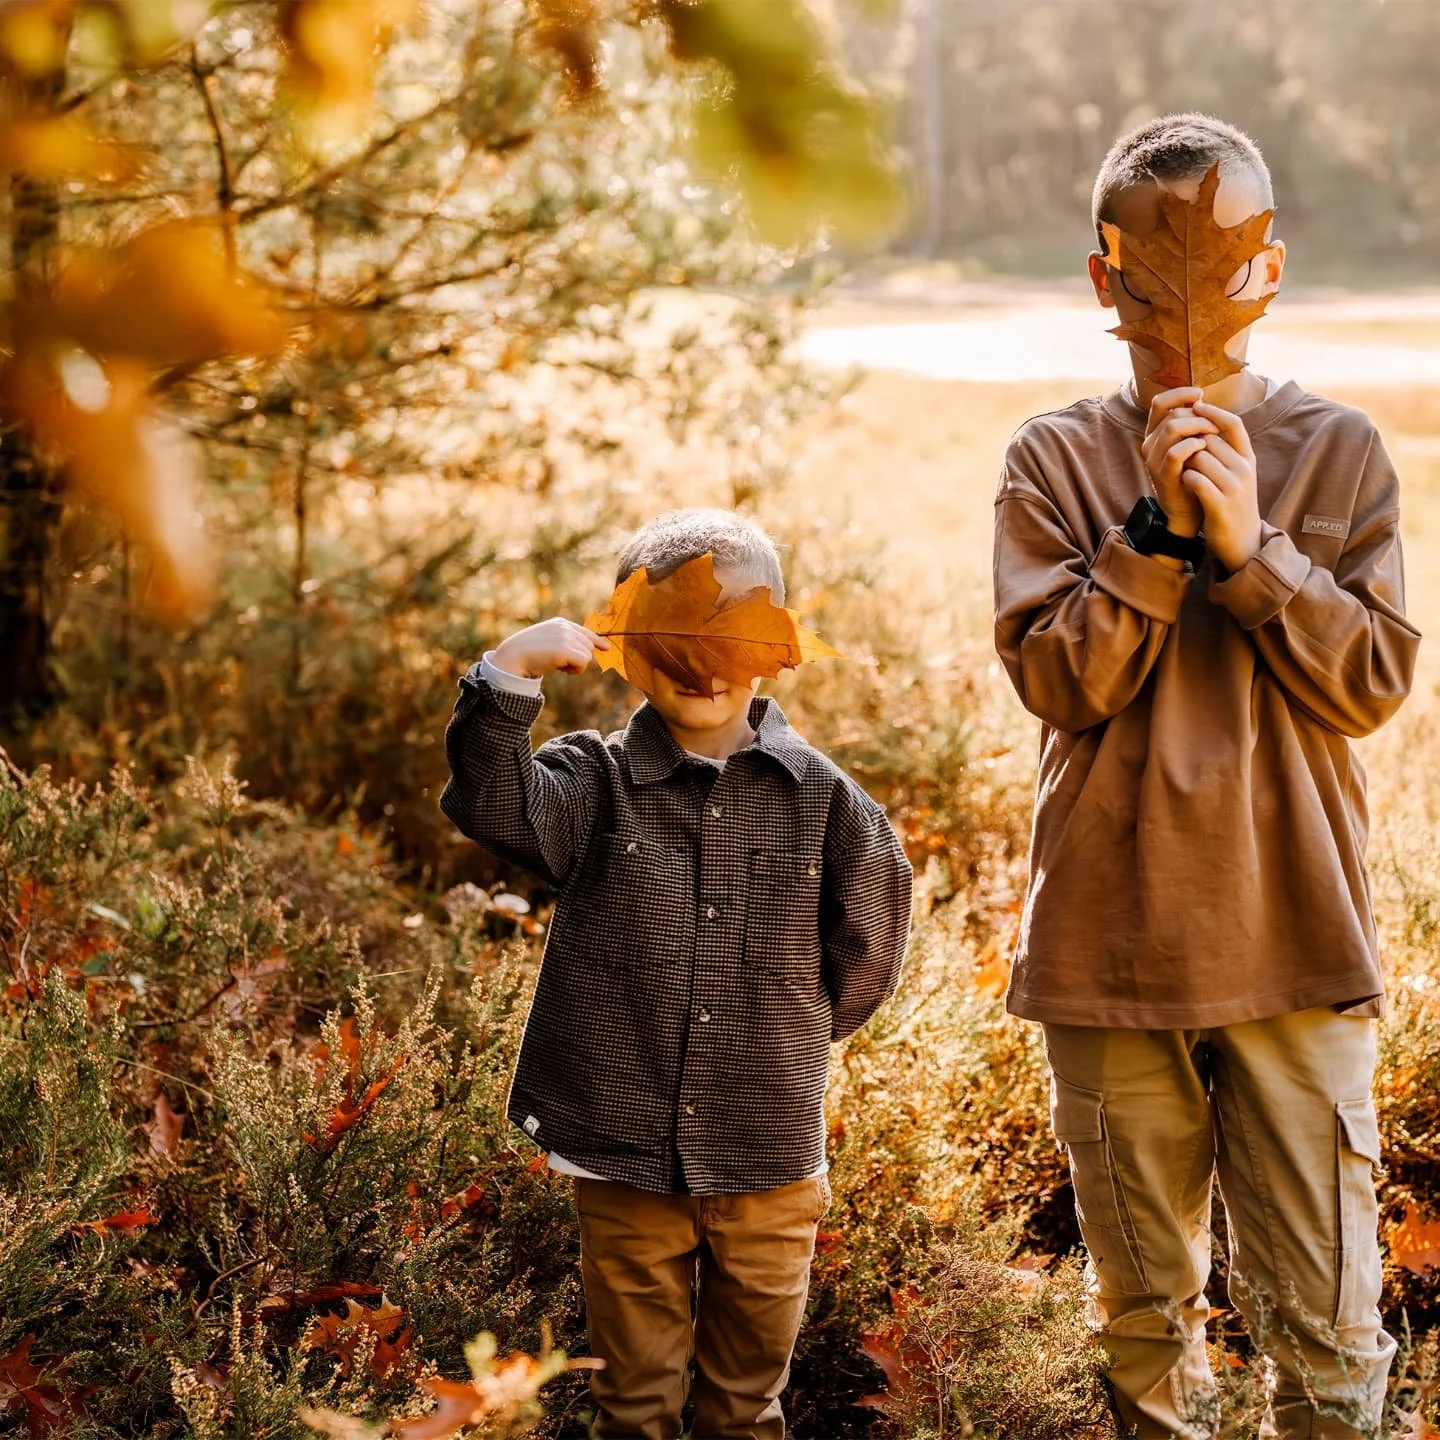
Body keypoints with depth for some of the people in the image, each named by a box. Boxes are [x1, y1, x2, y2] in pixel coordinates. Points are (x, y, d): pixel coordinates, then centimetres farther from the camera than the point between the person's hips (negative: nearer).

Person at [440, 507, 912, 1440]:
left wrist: (797, 1030, 8)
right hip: (625, 1152, -1)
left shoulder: (819, 796, -1)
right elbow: (491, 804, -22)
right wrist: (512, 673, -30)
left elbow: (867, 945, 9)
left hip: (769, 1160, 1)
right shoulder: (600, 785, -4)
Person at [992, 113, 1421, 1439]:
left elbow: (1375, 681, -5)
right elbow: (1058, 680, -7)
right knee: (1144, 1306, 13)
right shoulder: (1057, 460, 2)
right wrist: (1158, 526, -16)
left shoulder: (1337, 451, 2)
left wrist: (1246, 543, -15)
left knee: (1325, 1322, 1)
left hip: (1297, 941, 0)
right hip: (1110, 946, 1)